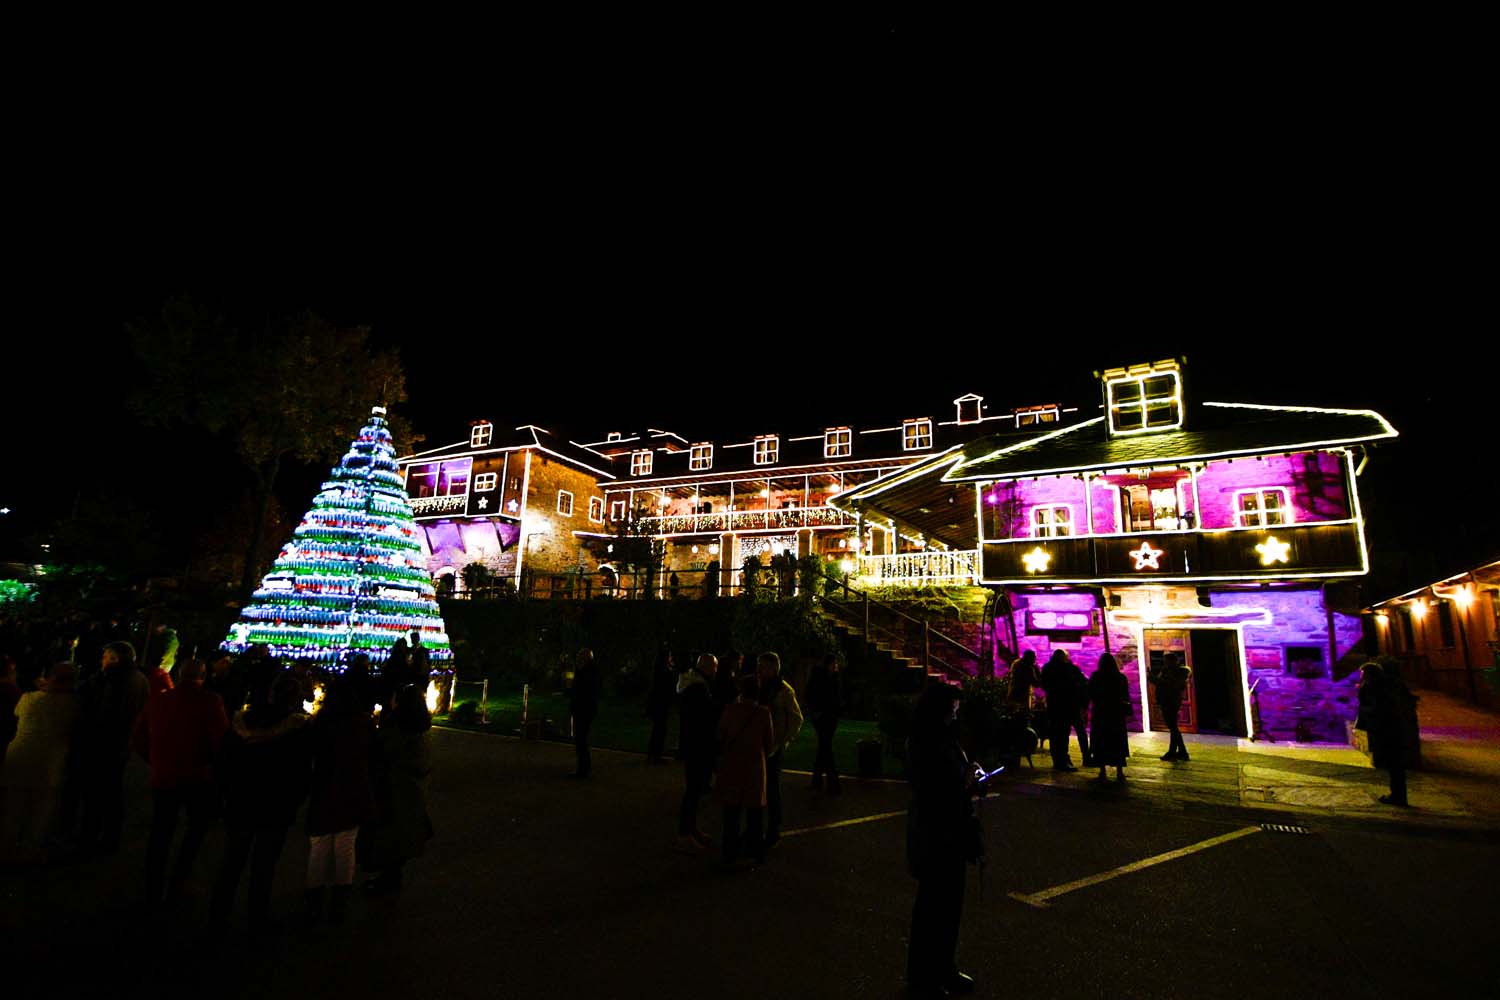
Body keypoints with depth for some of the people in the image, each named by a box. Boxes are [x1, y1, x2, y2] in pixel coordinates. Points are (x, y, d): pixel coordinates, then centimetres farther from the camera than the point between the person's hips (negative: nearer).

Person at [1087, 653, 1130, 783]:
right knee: (1118, 743, 7)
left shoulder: (1095, 677, -5)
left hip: (1099, 714, -1)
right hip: (1117, 714, 1)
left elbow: (1089, 695, -3)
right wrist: (1126, 711, 15)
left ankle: (1102, 771, 5)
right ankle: (1119, 772, 4)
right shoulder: (1121, 678, -2)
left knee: (1100, 743, 6)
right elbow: (1126, 697, 4)